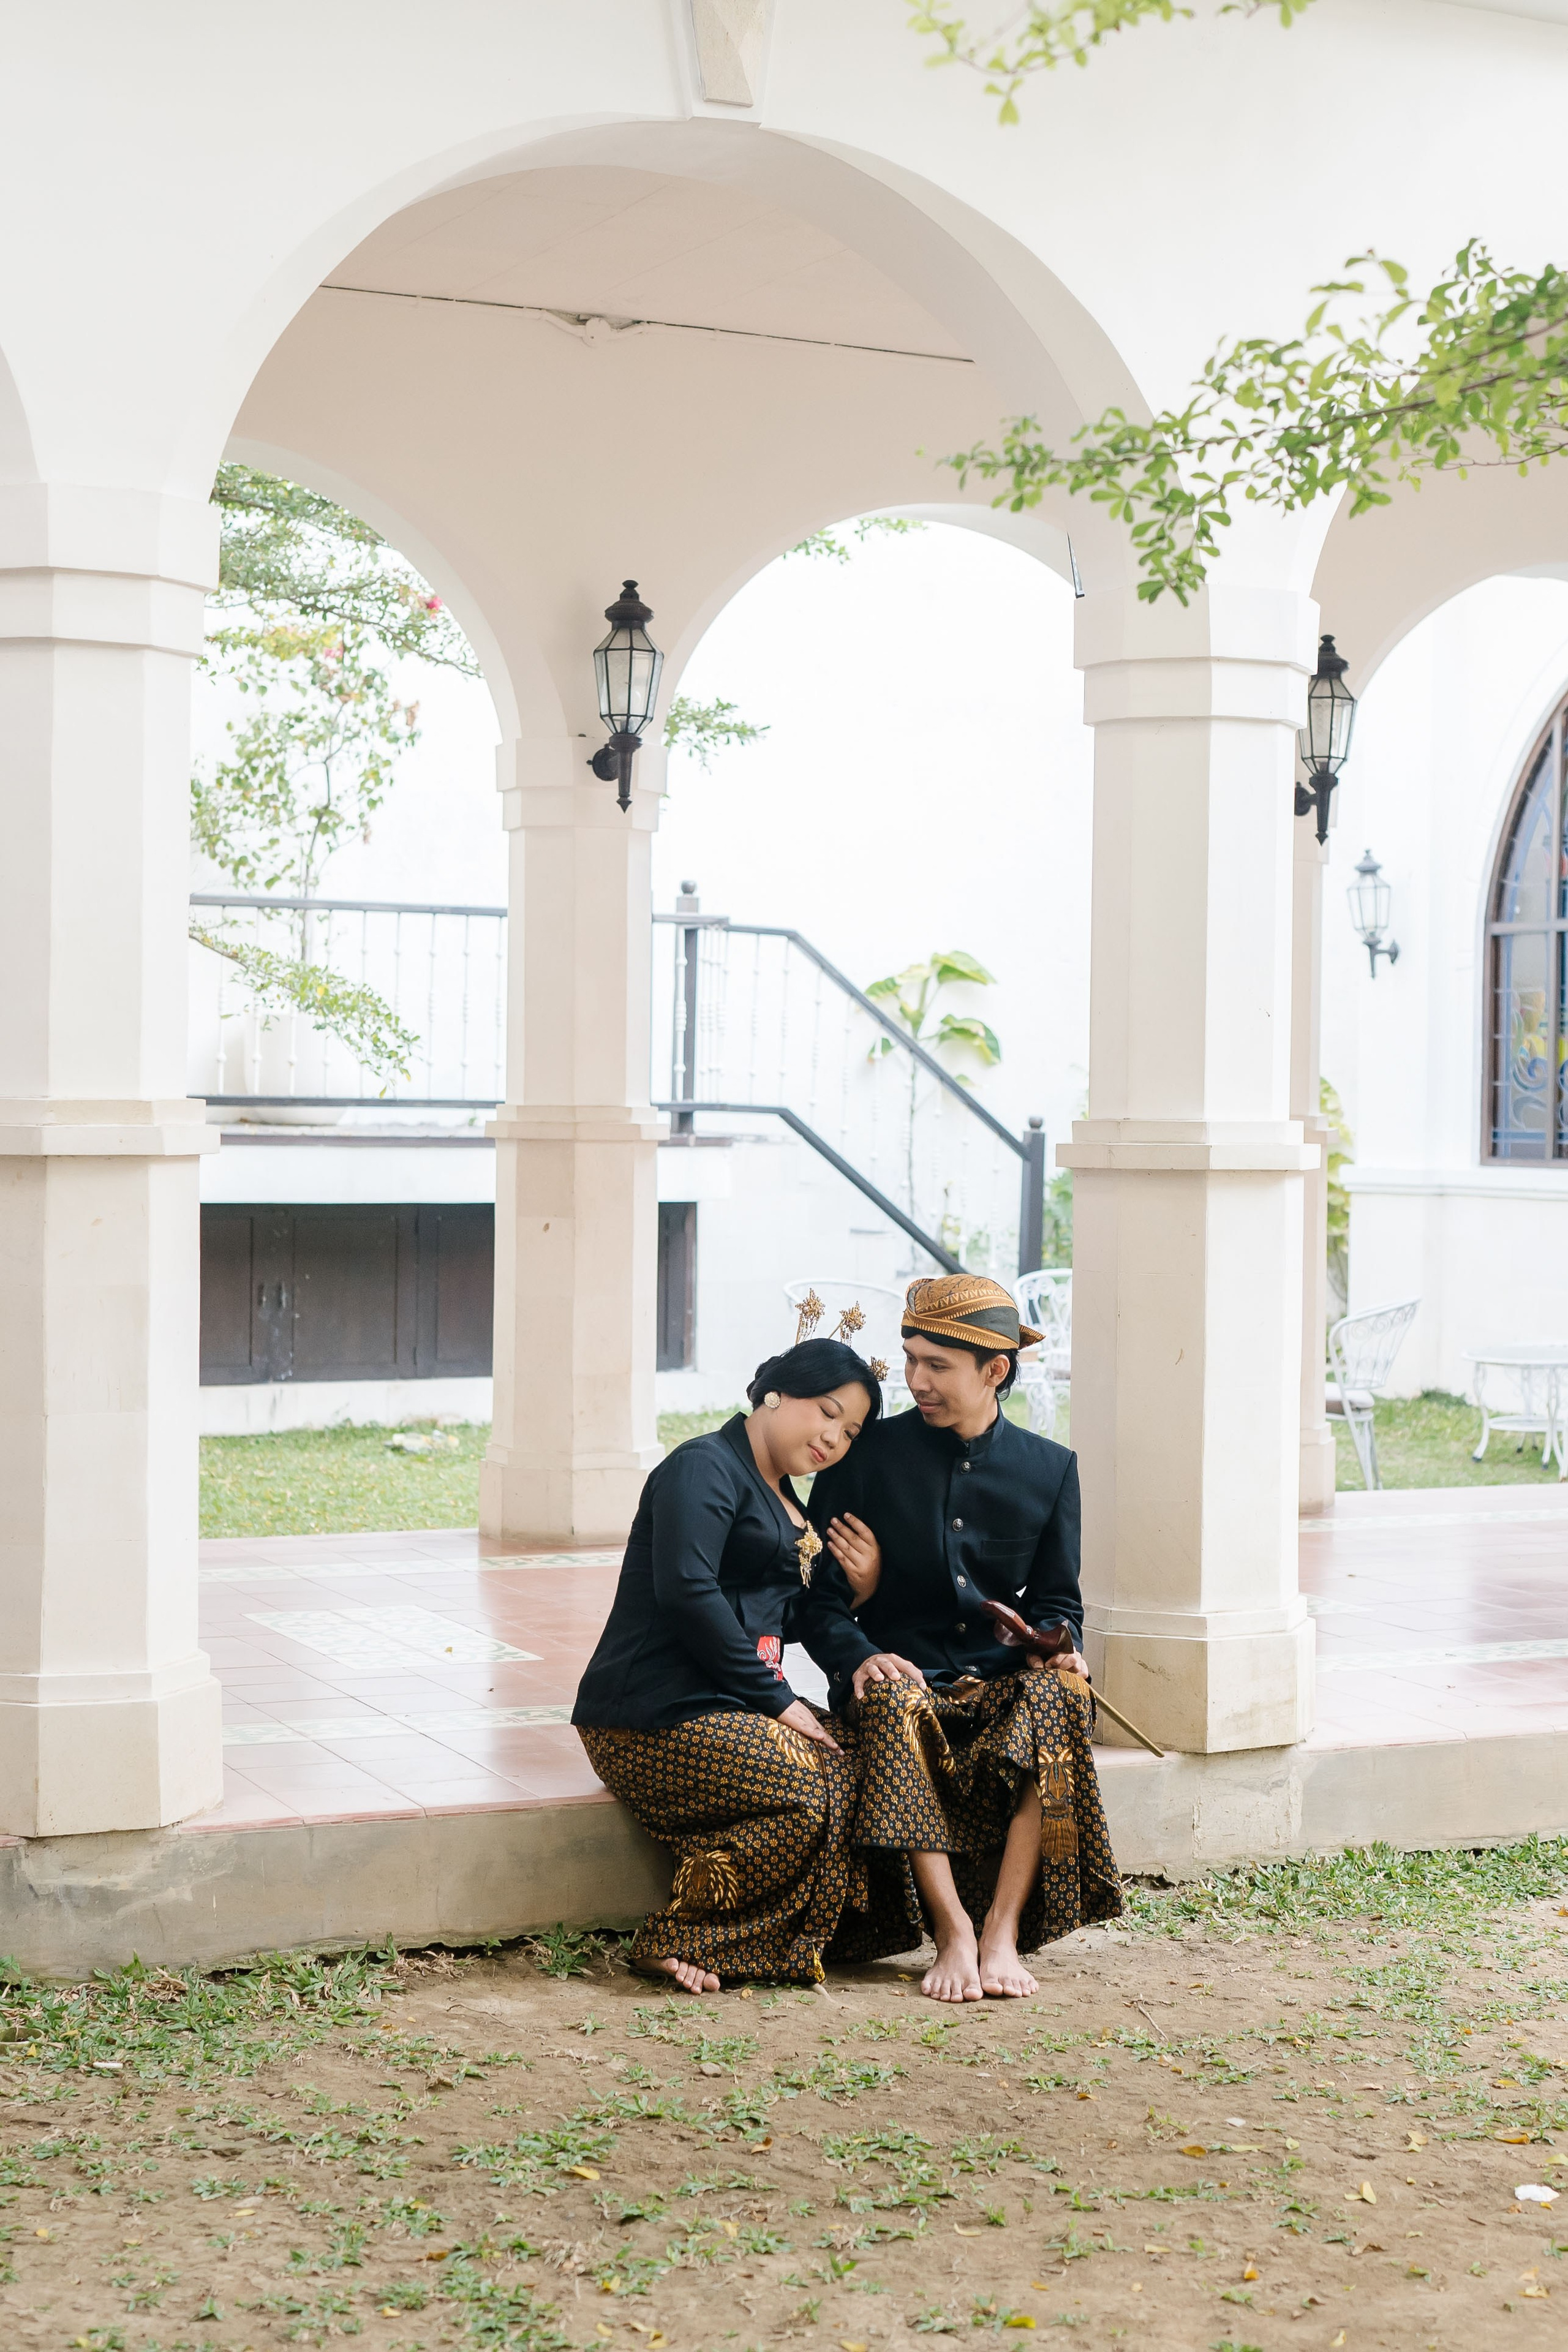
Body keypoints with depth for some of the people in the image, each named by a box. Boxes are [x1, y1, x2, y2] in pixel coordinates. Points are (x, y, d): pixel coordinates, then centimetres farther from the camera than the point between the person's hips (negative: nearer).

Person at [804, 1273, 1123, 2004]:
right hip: (905, 1680, -1)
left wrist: (1057, 1648, -12)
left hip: (1002, 1687, 1)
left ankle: (1003, 1931, -33)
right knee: (888, 1698, -36)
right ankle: (953, 1930, -36)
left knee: (1057, 1691, -32)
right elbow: (818, 1600, 1)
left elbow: (1057, 1601, 12)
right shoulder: (866, 1457, 3)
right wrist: (860, 1656, -21)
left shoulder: (1049, 1469, 9)